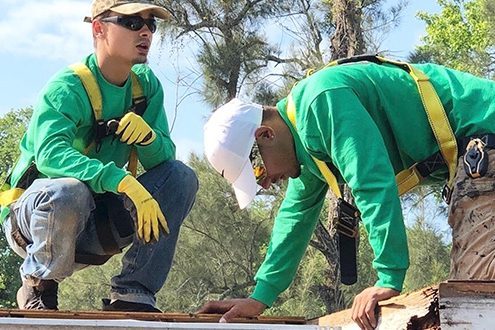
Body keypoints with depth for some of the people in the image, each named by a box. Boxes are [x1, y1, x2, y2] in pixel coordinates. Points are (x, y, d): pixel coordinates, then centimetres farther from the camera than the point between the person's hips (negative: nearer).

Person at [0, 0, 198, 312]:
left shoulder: (146, 84, -1)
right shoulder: (68, 87, -19)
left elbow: (164, 156, -6)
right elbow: (50, 153, -36)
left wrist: (148, 136, -30)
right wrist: (123, 181, -48)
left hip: (97, 222, 6)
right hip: (34, 214, -6)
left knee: (181, 176, -10)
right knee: (69, 191, -39)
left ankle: (132, 293, -11)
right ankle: (38, 286, -10)